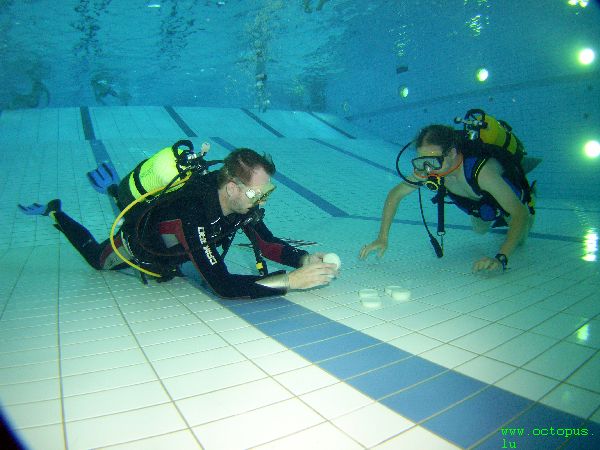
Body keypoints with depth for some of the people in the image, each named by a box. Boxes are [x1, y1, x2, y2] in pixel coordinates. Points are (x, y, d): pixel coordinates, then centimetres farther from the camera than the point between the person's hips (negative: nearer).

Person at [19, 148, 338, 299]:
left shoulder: (241, 201, -29)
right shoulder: (193, 214, -50)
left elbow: (268, 244, -18)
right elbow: (222, 286, -54)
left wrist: (305, 260, -36)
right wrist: (291, 281, -58)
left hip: (170, 243, 5)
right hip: (138, 243, -5)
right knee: (95, 258, 27)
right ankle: (55, 213, 44)